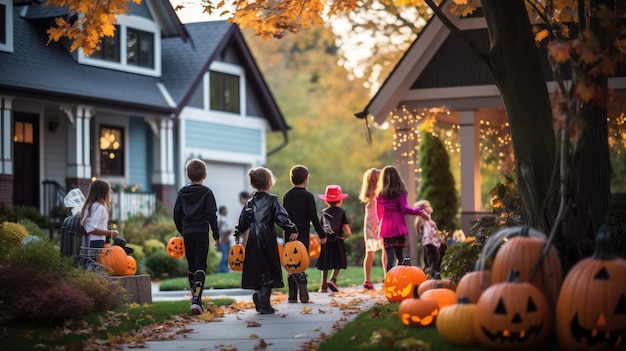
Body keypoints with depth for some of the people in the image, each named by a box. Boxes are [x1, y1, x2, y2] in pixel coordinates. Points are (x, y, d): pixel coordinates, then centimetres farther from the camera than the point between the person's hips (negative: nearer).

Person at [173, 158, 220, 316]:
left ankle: (195, 296, 27)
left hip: (187, 233, 4)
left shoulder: (182, 192, 6)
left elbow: (177, 214, 10)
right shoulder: (207, 192, -5)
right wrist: (216, 235, -1)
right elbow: (211, 215, -7)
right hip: (202, 233, -3)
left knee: (191, 265, 16)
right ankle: (196, 298, -23)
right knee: (200, 265, -6)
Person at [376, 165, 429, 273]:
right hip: (398, 228, -1)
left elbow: (379, 213, 9)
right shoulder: (400, 193, -3)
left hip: (386, 229, 1)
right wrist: (419, 212, -3)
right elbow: (404, 208, -12)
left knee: (390, 257, 0)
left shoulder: (380, 195, 4)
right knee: (399, 255, 7)